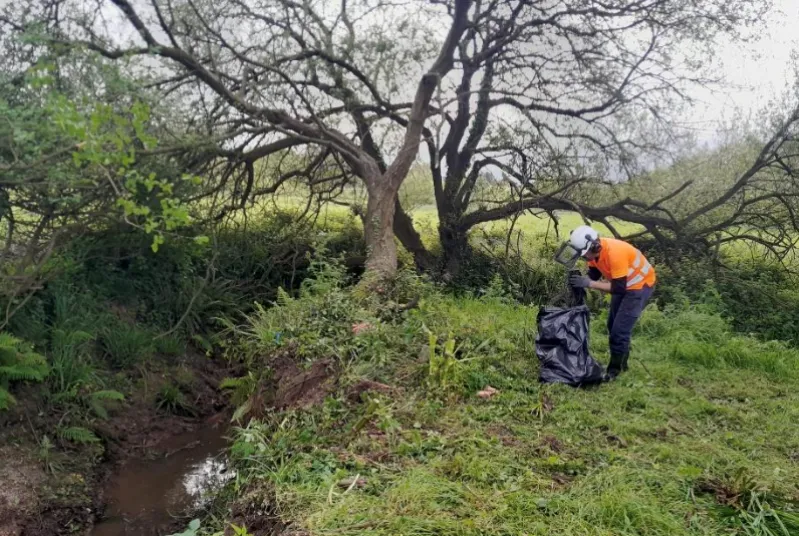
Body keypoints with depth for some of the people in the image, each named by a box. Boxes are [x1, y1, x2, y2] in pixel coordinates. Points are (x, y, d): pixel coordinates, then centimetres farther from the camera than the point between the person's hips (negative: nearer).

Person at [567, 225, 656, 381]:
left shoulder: (615, 253, -38)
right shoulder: (594, 250, -14)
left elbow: (618, 288, -35)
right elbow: (593, 275, -1)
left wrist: (588, 284, -38)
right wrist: (580, 280, -22)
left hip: (640, 285, -9)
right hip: (622, 284, 9)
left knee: (620, 329, -11)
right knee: (613, 325, 15)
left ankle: (615, 369, 3)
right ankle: (621, 363, 30)